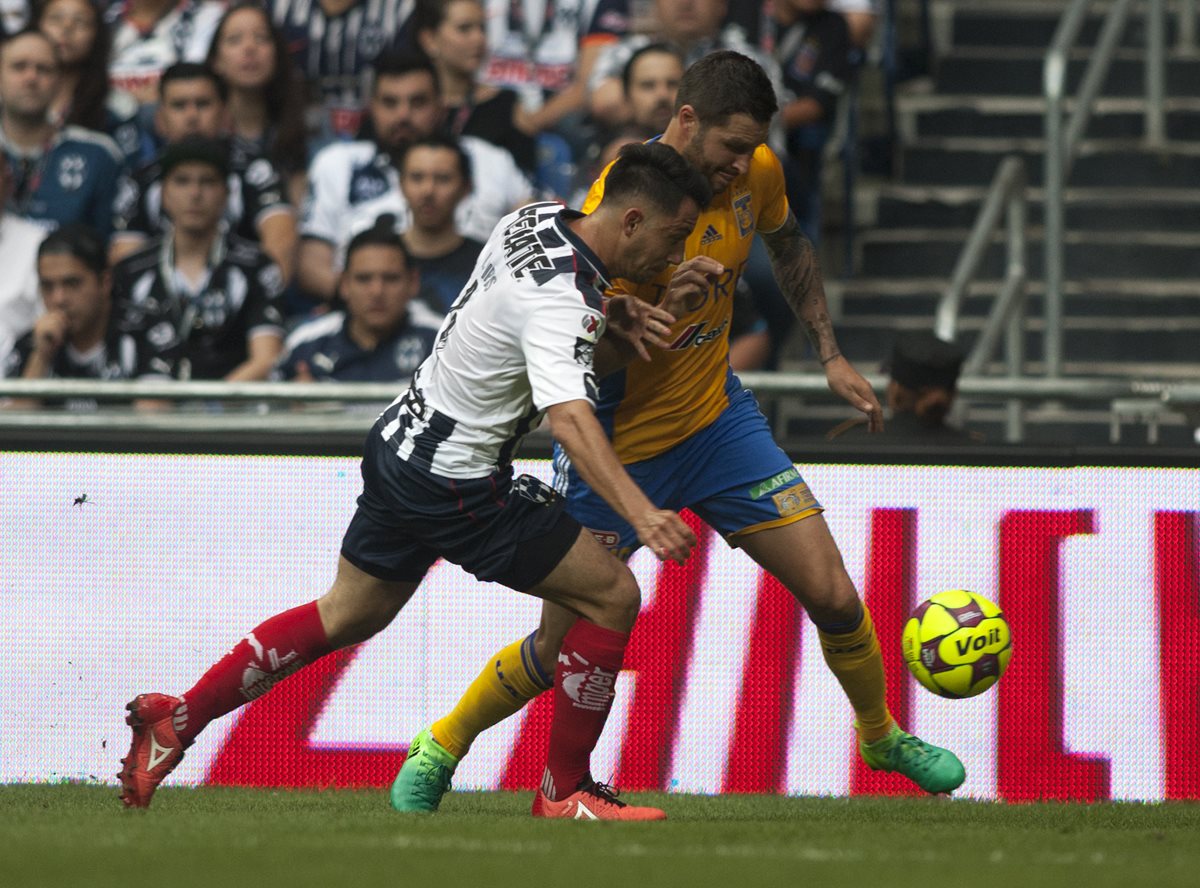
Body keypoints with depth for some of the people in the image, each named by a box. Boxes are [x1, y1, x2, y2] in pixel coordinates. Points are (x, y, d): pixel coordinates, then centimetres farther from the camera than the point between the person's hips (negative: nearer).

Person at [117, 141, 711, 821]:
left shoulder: (539, 219, 2)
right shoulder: (563, 300, -26)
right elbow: (569, 416, -41)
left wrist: (616, 314, 2)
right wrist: (640, 511, -54)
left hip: (404, 444, 10)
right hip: (455, 482, -10)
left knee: (348, 615, 23)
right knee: (613, 594, -5)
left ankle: (178, 718, 26)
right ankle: (566, 791, 3)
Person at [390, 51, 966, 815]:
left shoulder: (755, 174, -9)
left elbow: (789, 244, 15)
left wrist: (831, 355, 10)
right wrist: (664, 308, -44)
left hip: (716, 417, 5)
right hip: (618, 445, -5)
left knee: (833, 596, -3)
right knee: (560, 649, 1)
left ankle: (881, 735, 25)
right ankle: (441, 749, 26)